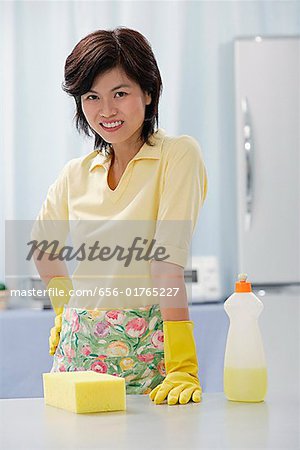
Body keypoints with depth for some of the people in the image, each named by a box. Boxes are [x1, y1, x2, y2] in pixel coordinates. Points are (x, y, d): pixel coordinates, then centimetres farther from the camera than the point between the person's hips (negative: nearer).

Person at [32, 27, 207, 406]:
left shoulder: (178, 155, -8)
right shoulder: (77, 174, 6)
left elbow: (169, 261, -18)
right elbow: (43, 244, 25)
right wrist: (66, 308, 14)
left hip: (148, 347, -4)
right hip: (81, 346, 4)